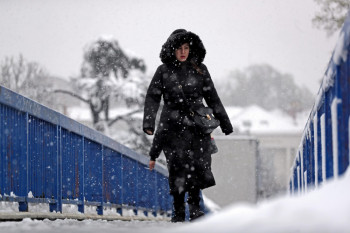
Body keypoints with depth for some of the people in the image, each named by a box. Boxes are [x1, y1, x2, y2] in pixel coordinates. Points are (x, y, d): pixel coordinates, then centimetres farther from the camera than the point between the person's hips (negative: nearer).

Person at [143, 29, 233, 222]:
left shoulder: (199, 70, 11)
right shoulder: (164, 71, 6)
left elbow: (212, 98, 16)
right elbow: (152, 98, 4)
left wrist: (225, 123, 18)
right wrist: (148, 122, -10)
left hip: (197, 125, 2)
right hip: (173, 125, -2)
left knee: (199, 164, -11)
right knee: (178, 166, -9)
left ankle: (194, 206, 0)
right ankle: (178, 210, 0)